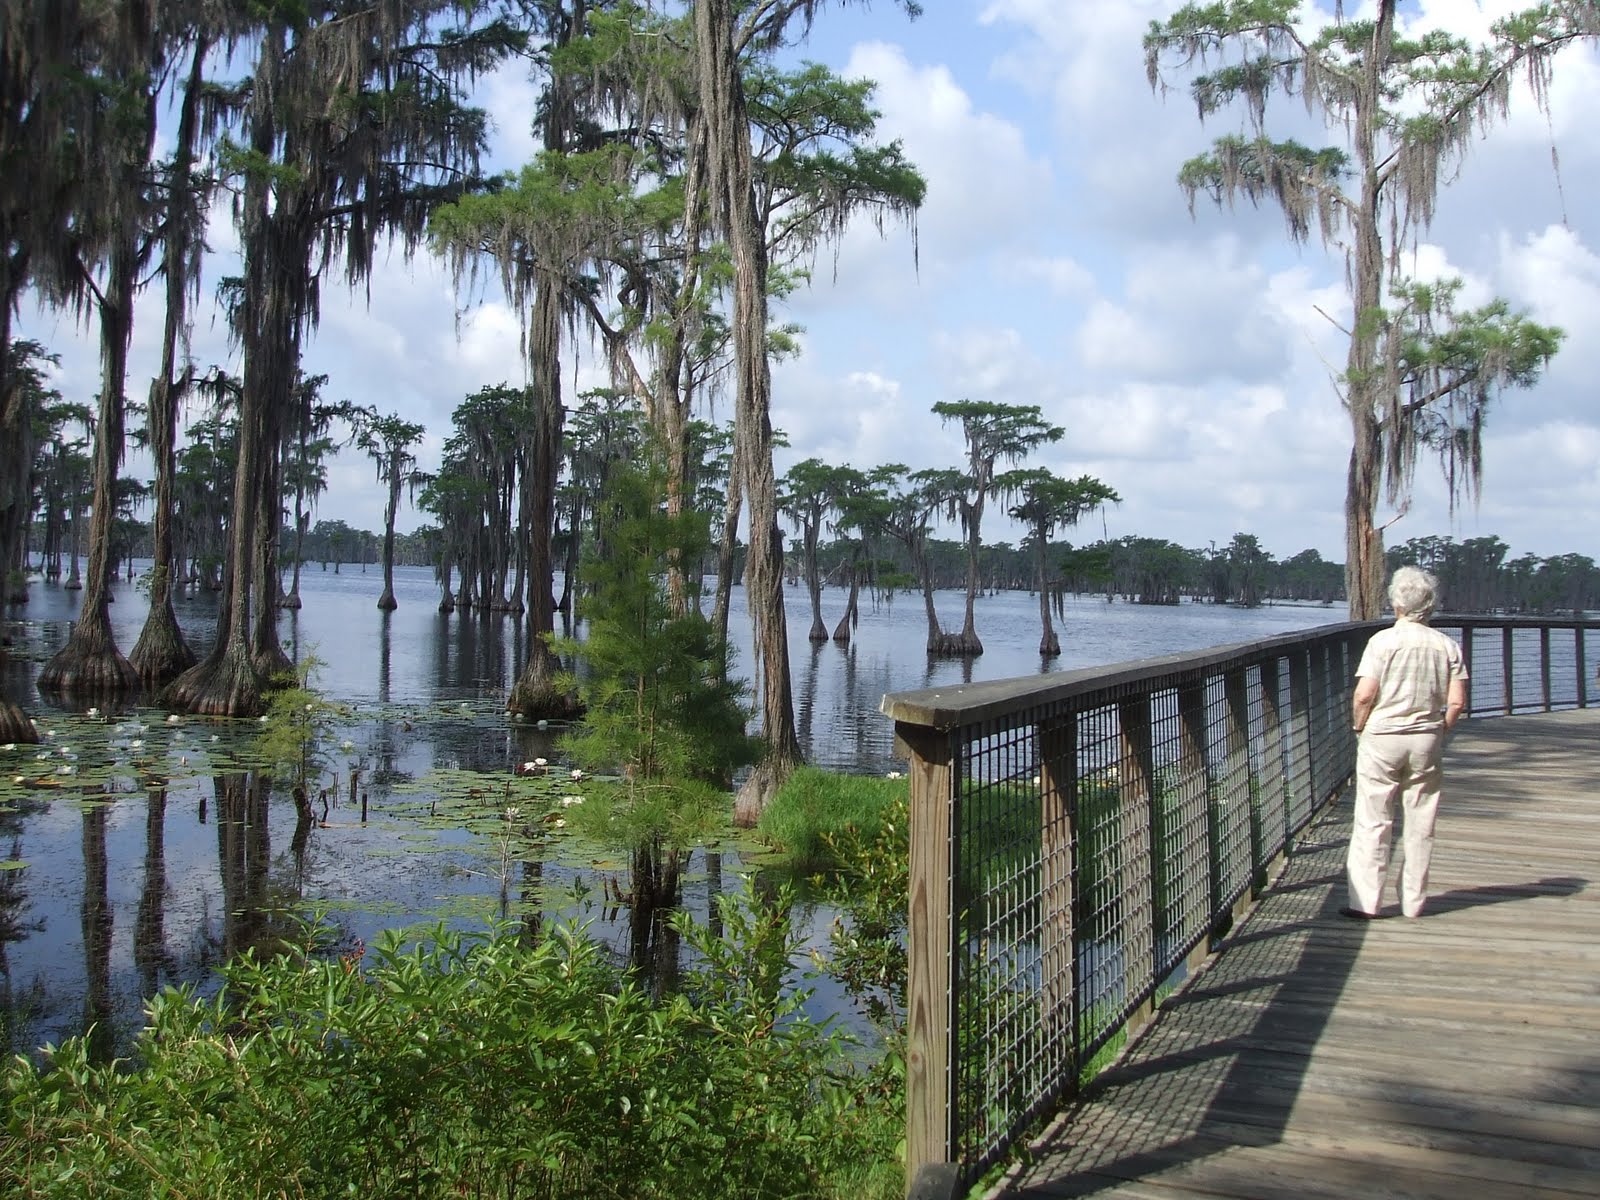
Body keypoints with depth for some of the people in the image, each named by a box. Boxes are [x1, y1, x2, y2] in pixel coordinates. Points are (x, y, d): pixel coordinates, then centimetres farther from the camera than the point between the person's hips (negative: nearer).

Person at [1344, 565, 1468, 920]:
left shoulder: (1383, 640, -9)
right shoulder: (1447, 646, 1)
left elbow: (1364, 695, -15)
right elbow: (1457, 702, -3)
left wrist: (1360, 727, 2)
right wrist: (1438, 731, 12)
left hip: (1382, 737, -3)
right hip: (1427, 741, 3)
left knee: (1372, 823, 2)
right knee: (1420, 826, 11)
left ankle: (1366, 901, 2)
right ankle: (1414, 901, 17)